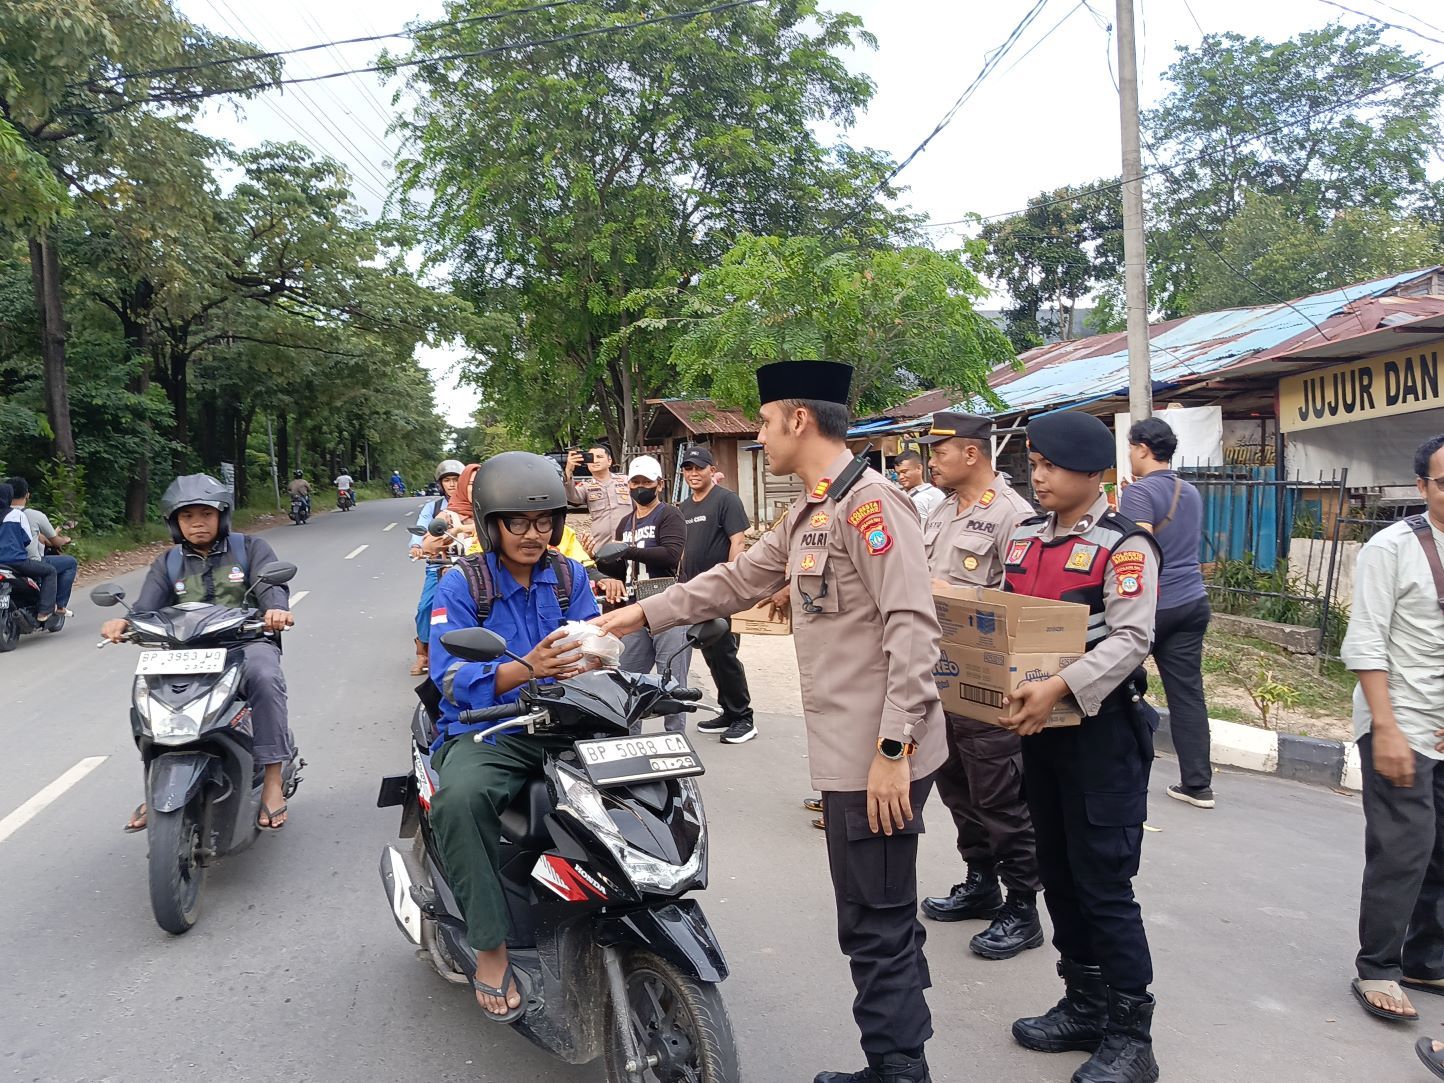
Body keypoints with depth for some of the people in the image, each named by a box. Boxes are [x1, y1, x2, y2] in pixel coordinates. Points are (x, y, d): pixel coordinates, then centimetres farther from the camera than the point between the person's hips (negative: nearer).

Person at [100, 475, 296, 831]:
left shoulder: (250, 548, 7)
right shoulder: (166, 564, 16)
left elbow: (270, 586, -11)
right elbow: (147, 608, 2)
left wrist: (277, 609, -36)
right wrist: (124, 622, -24)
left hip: (246, 641, -3)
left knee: (264, 677, -35)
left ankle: (272, 781, -32)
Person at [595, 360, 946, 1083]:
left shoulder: (870, 501, -15)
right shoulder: (806, 513, 17)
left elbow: (913, 628, -21)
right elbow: (738, 581, 23)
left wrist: (893, 749, -23)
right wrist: (644, 613, 21)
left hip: (877, 758, -10)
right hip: (844, 752, 10)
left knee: (877, 929, 0)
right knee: (876, 921, 18)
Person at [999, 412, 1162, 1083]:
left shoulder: (1124, 545, -11)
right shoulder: (1023, 538, 10)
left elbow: (1130, 639, -21)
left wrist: (1060, 687, -32)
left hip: (1102, 731, -7)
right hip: (1037, 726, 7)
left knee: (1104, 885, 0)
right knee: (1058, 874, 16)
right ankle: (1084, 1005, 33)